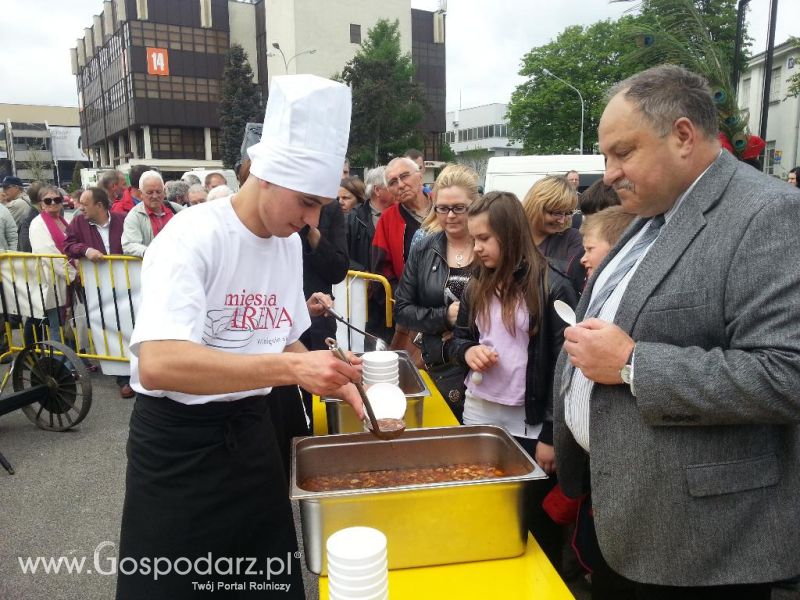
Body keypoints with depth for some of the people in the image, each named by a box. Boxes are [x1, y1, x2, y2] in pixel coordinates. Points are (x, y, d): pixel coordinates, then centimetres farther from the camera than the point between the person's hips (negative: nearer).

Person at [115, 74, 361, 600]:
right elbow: (157, 364, -34)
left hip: (251, 429, 6)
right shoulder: (193, 236, -21)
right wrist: (290, 368, -39)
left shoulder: (290, 243, 1)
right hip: (178, 441, -6)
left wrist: (334, 379, -5)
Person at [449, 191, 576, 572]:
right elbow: (458, 339, 16)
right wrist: (468, 351, -8)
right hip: (479, 412, 6)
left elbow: (563, 366, -14)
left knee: (534, 522, 10)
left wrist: (551, 434, -13)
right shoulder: (477, 287, 6)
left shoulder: (551, 288, -13)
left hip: (530, 423, -5)